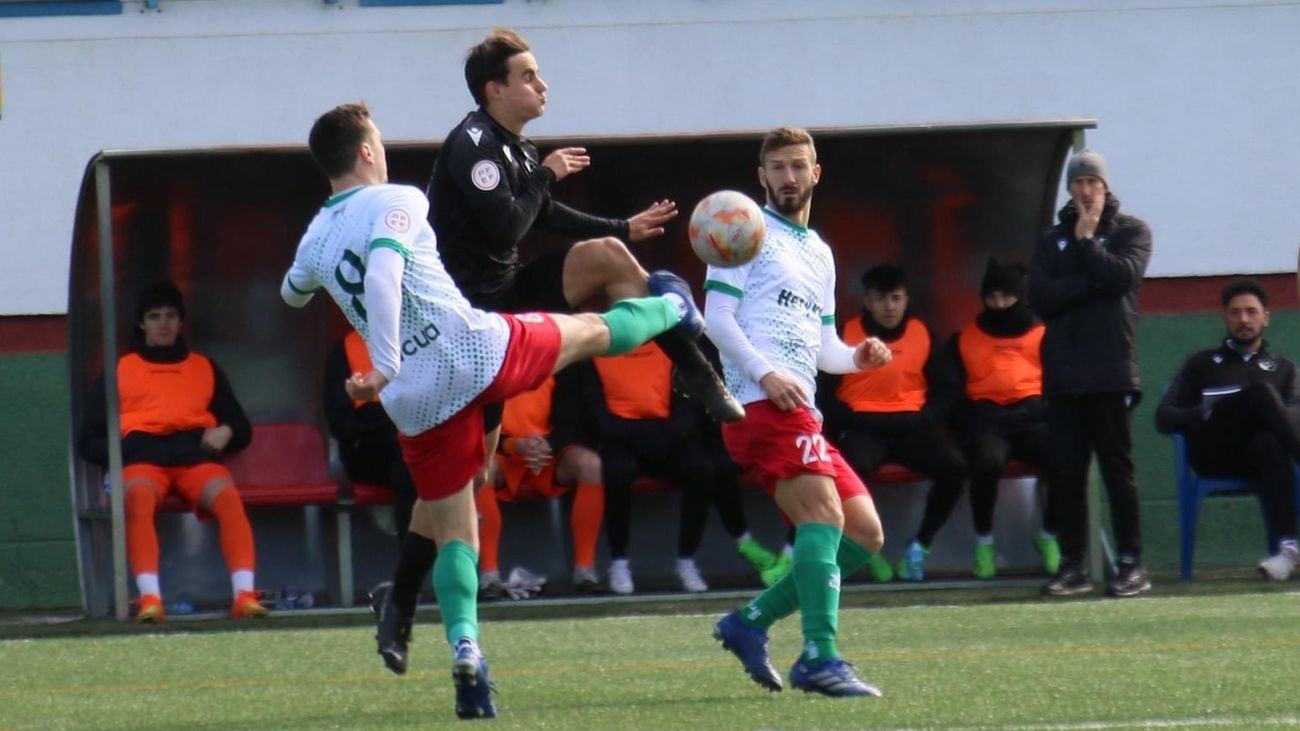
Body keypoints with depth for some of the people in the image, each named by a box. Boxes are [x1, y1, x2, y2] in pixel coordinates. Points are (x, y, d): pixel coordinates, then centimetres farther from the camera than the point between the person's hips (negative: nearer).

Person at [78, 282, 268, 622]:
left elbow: (242, 427, 26)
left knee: (227, 495, -34)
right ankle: (149, 598, -51)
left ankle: (244, 594, -45)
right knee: (137, 496, -39)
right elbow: (90, 440, 18)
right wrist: (120, 455, -4)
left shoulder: (205, 367, 30)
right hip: (143, 455, -1)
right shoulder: (119, 370, 25)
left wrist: (226, 432, 1)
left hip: (196, 454, 1)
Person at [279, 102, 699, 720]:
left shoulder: (315, 240, 13)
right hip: (483, 354, -5)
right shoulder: (395, 202, -4)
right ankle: (671, 312, 52)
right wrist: (385, 365, -27)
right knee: (592, 330, 24)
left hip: (419, 404, 5)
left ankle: (464, 645, -8)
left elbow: (292, 293, 35)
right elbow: (382, 270, -23)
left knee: (452, 536, 11)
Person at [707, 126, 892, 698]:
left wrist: (857, 356, 3)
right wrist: (765, 373, -19)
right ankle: (818, 659, -29)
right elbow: (716, 316, -6)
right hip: (761, 402, -9)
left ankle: (750, 623, 10)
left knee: (864, 535, 5)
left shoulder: (820, 253, 26)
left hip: (801, 409, 9)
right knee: (824, 512, -23)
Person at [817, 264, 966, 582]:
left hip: (911, 425, 3)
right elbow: (825, 392, 3)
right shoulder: (846, 334, 5)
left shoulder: (921, 333, 13)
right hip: (863, 427, -3)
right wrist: (849, 421, -12)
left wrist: (928, 418, -2)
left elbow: (944, 388, 17)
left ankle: (920, 545, -9)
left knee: (953, 465, -27)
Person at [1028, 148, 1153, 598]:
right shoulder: (1052, 241, 16)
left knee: (1117, 467, -4)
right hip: (1063, 374, 4)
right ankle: (1072, 565, 6)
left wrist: (1086, 241, -3)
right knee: (1064, 472, 1)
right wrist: (1091, 283, -9)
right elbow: (1039, 297, 1)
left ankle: (1131, 564, -3)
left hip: (1111, 373, -3)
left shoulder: (1130, 231, 8)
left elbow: (1123, 275, -11)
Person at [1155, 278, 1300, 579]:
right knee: (1259, 391, -32)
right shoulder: (1201, 364, 28)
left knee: (1270, 445, -42)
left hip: (1257, 453, 1)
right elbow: (1164, 418, 16)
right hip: (1212, 452, -1)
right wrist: (1205, 414, -7)